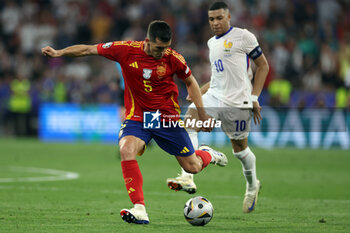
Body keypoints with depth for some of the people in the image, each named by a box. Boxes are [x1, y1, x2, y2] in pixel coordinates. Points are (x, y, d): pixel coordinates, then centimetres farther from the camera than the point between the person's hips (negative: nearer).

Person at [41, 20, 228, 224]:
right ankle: (140, 210, -30)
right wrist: (59, 53, -11)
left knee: (192, 167, 4)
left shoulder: (173, 58, -13)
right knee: (127, 149, -31)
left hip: (167, 117, 0)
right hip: (137, 116, 0)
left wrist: (203, 114, 2)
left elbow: (190, 82, 4)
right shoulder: (126, 50, -14)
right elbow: (89, 50, -5)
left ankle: (207, 154, 45)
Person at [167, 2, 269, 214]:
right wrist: (201, 90, 14)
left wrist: (254, 97, -6)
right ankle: (187, 179, -30)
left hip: (237, 101, -6)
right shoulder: (212, 43, 17)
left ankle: (252, 186, 35)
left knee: (240, 149, 4)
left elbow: (263, 66, 0)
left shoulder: (243, 37, -5)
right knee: (189, 121, -21)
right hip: (214, 96, 6)